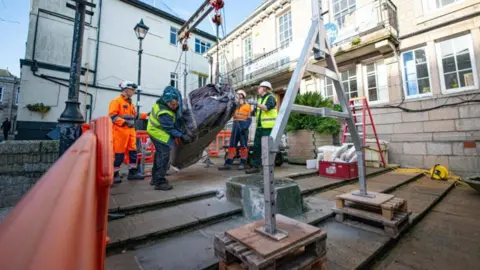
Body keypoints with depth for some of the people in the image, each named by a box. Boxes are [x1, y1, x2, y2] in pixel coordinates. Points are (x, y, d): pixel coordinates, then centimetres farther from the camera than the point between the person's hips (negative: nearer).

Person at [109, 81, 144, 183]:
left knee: (133, 151, 8)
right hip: (120, 131, -8)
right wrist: (124, 122, -22)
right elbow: (112, 116, -13)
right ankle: (114, 174, 10)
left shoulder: (130, 103, 20)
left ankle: (133, 172, 16)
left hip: (131, 130, 8)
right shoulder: (116, 101, -5)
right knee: (119, 153, -3)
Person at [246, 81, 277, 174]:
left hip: (268, 127, -8)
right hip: (259, 126, 8)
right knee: (256, 146, 7)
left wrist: (256, 103, -22)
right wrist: (254, 111, 8)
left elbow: (267, 108, -20)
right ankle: (255, 166, 13)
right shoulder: (260, 99, 22)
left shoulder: (271, 97, -2)